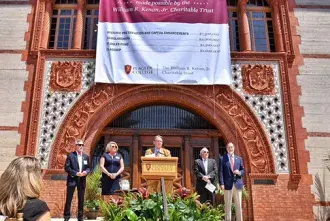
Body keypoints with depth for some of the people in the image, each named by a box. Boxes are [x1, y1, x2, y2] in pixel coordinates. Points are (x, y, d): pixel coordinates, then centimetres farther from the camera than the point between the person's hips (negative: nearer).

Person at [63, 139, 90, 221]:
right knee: (69, 199, 2)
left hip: (82, 181, 4)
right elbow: (66, 167, -8)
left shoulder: (86, 157, 9)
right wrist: (76, 173, -17)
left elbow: (88, 168, 11)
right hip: (72, 180, -4)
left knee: (81, 200, 9)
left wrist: (86, 172, -11)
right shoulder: (70, 155, -4)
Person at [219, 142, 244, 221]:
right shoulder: (222, 159, 2)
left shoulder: (239, 158, 13)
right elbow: (220, 172, -3)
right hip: (228, 184, -3)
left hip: (238, 184, 3)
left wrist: (239, 173, -8)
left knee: (239, 205, 7)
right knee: (228, 205, 1)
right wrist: (222, 183, -12)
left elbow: (243, 170, 16)